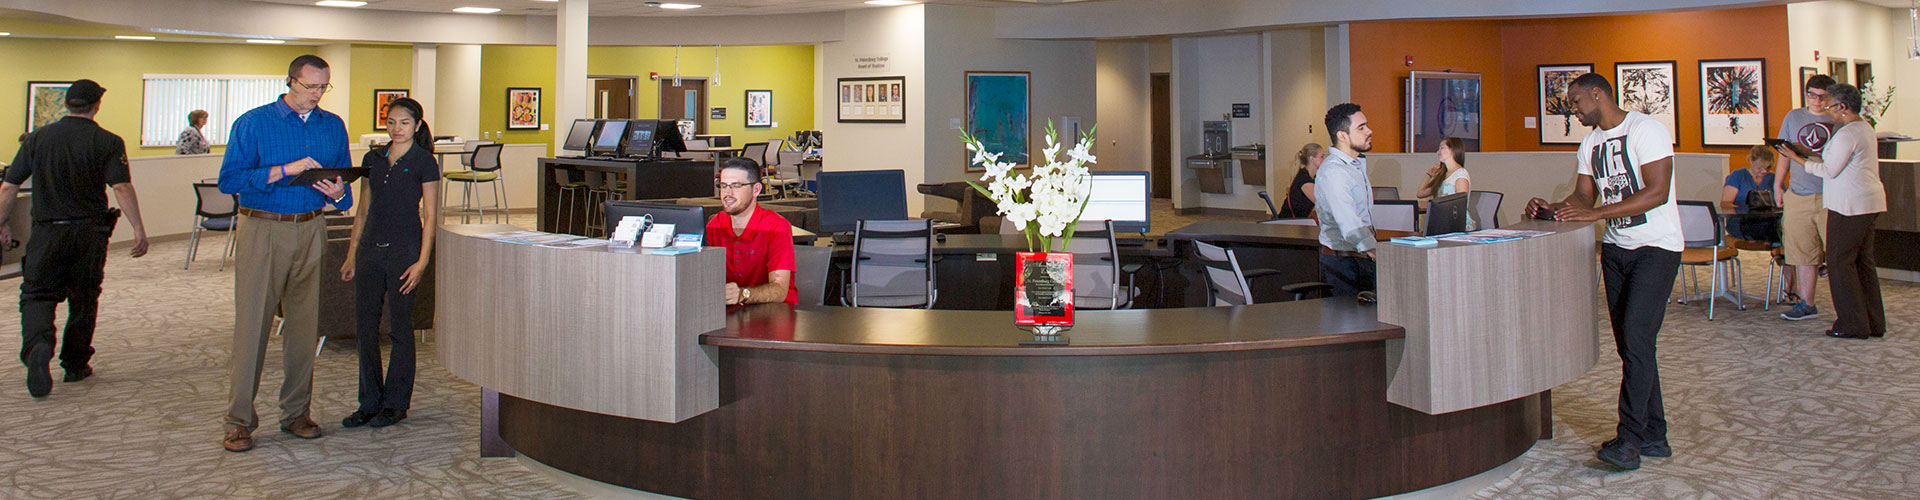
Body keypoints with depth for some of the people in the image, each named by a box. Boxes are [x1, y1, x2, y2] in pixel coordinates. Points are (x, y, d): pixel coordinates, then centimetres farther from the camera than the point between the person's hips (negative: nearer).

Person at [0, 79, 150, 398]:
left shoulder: (38, 138, 3)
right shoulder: (107, 142, -5)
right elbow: (122, 187, -17)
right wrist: (139, 230, -18)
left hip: (47, 231, 1)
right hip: (89, 232, -1)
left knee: (37, 294, 5)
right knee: (83, 300, 12)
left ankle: (37, 345, -23)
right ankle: (75, 365, 20)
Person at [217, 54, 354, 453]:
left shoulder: (333, 126, 11)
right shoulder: (253, 123, -2)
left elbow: (344, 180, 16)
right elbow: (228, 180, -10)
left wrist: (338, 193, -8)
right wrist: (286, 170, -18)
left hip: (311, 231, 4)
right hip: (262, 230, -4)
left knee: (304, 324, 6)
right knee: (252, 324, -3)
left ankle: (295, 413, 15)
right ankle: (240, 420, 4)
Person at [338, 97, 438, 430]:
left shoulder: (424, 162, -4)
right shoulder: (373, 159, 11)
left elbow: (430, 216, -6)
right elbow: (364, 210, 16)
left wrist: (422, 261, -13)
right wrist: (352, 254, 12)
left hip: (404, 249, -5)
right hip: (370, 249, 5)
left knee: (399, 328, 2)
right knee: (365, 328, 6)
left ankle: (396, 404, 13)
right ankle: (370, 403, 17)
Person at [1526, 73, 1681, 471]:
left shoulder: (1646, 131, -13)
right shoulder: (1590, 144, 12)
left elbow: (1657, 192, -21)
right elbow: (1583, 197, 13)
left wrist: (1596, 213, -27)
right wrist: (1553, 210, -7)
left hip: (1656, 246, -8)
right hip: (1615, 248, 8)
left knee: (1637, 338, -16)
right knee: (1628, 345, 7)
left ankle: (1629, 440, -15)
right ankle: (1653, 437, 15)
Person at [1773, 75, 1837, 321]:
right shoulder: (1794, 117, 11)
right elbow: (1785, 154, 16)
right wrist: (1777, 184, 12)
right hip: (1798, 196, 3)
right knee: (1804, 254, 7)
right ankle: (1805, 304, 15)